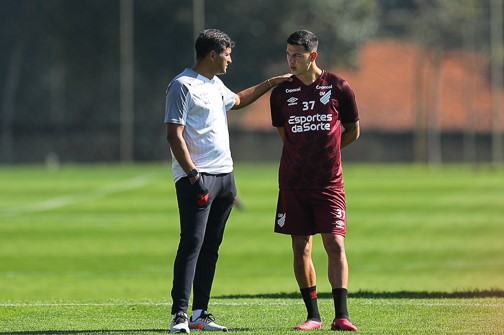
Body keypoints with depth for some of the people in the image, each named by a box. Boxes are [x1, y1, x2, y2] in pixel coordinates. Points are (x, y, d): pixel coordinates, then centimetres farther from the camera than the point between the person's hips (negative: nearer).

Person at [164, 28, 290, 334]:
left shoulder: (216, 85, 18)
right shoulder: (183, 86, -10)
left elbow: (238, 100, 41)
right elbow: (174, 135, -16)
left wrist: (270, 84, 40)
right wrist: (193, 175, -22)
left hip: (224, 175, 9)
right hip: (198, 178, -9)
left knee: (211, 246, 8)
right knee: (192, 243, -14)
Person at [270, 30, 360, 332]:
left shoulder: (339, 88, -2)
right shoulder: (281, 93, 4)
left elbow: (353, 131, 10)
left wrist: (325, 149, 11)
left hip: (329, 182, -2)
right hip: (293, 182, 2)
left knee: (335, 244, -8)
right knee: (301, 248, 3)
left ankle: (341, 316, -8)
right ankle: (313, 315, 11)